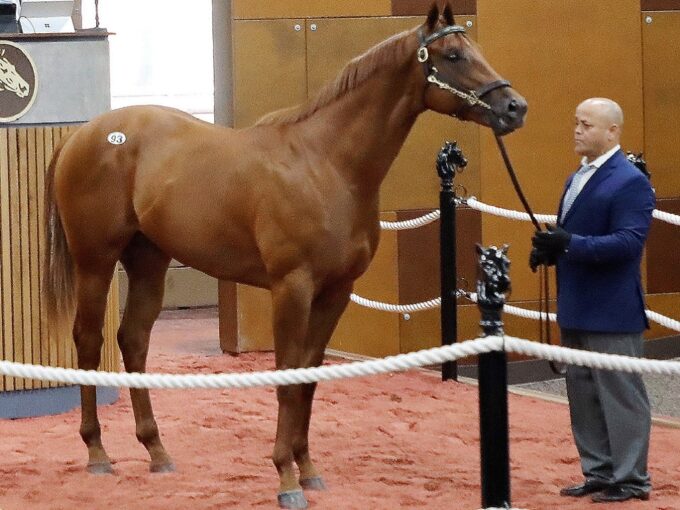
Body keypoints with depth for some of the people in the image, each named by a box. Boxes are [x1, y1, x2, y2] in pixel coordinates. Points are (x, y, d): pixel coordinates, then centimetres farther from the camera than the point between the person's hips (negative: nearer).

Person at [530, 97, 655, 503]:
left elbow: (630, 242, -24)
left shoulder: (630, 183, -15)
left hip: (611, 313, -9)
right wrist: (550, 248, -2)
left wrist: (571, 244, -30)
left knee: (620, 394, -1)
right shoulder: (577, 180, 14)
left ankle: (631, 479, 7)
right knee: (583, 394, 14)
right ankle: (599, 473, 24)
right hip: (577, 310, 9)